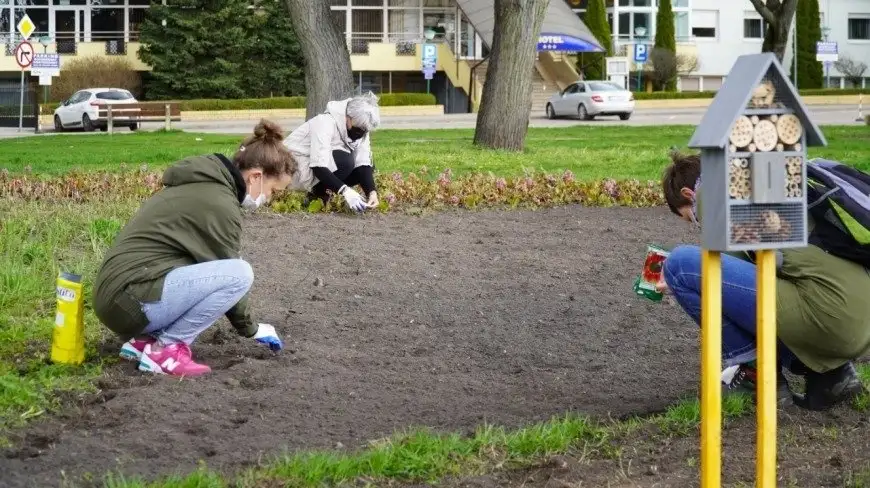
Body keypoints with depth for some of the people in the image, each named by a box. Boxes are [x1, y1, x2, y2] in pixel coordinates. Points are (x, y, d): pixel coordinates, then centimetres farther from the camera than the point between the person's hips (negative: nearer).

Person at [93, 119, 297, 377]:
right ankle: (166, 349, -9)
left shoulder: (203, 184, 17)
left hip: (115, 294, 10)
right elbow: (229, 274, -3)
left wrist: (248, 325, 26)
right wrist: (250, 329, 13)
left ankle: (144, 339, 11)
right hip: (130, 299, -10)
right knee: (240, 273, -15)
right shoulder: (219, 204, -13)